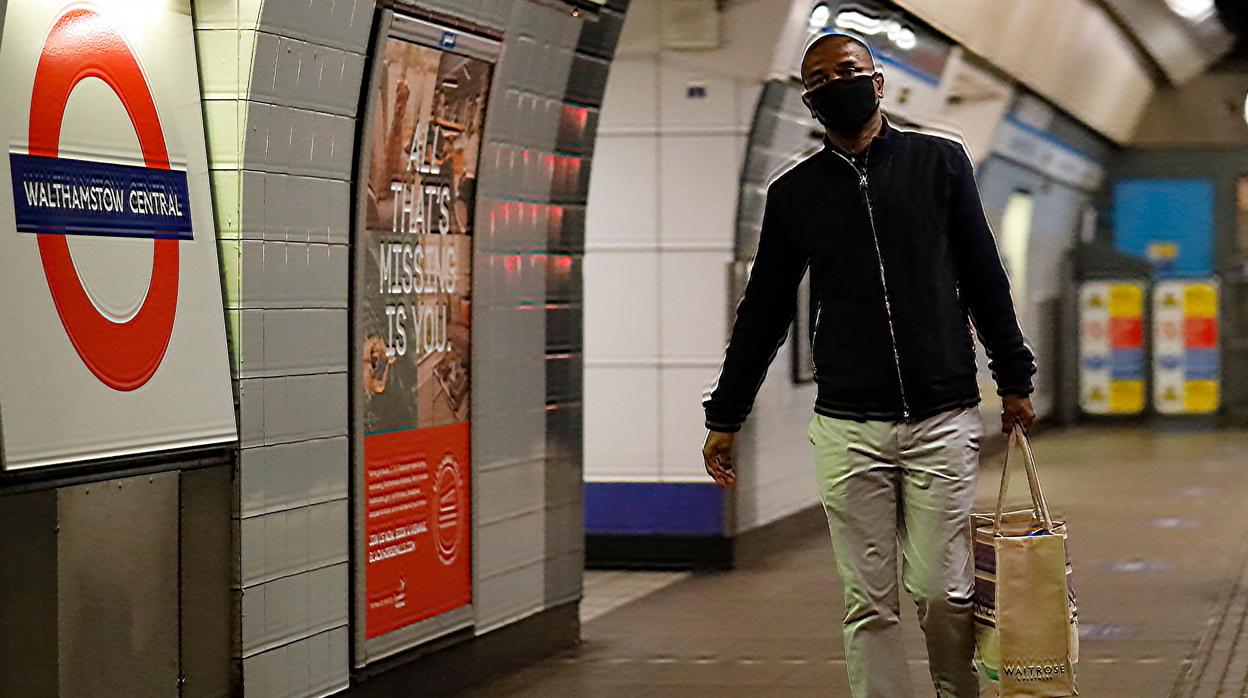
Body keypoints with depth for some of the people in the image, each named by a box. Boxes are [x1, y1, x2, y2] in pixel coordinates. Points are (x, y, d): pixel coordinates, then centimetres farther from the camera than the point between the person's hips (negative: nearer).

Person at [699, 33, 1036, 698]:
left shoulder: (939, 162, 8)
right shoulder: (793, 194, 10)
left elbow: (985, 278, 11)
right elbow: (763, 311, 14)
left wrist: (1013, 379, 10)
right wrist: (723, 417, 14)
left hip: (943, 419, -1)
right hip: (847, 428, 1)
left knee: (942, 593, -2)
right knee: (868, 603, 1)